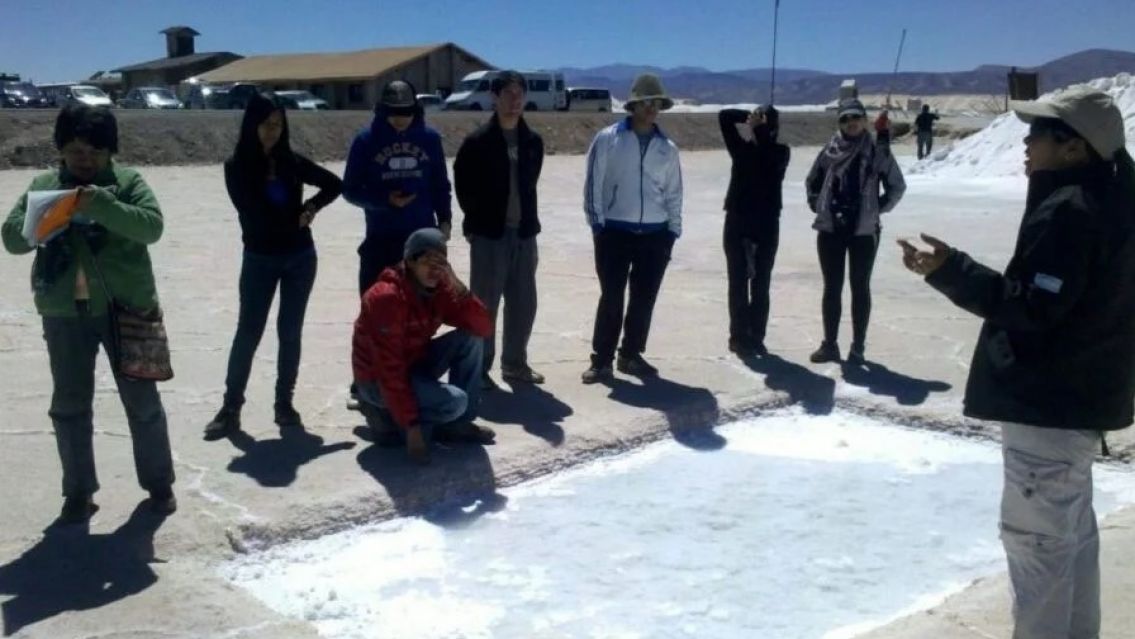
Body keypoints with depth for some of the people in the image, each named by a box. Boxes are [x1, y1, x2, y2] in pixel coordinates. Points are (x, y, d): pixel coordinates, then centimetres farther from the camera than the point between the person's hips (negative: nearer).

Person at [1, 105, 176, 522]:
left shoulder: (128, 182, -2)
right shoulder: (42, 186, 7)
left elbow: (152, 226, -16)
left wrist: (101, 205, -29)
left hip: (125, 309, -2)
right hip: (65, 314, 3)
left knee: (142, 400, 6)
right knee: (69, 406, 8)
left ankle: (159, 483, 21)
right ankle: (79, 491, 22)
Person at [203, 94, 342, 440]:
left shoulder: (291, 162, 1)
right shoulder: (237, 167, -7)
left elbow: (334, 184, 10)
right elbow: (255, 216, -13)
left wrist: (310, 208, -6)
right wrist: (297, 219, -6)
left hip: (300, 258, 3)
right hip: (260, 259, -2)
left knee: (290, 331, 6)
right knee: (248, 331, -2)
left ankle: (284, 402, 15)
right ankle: (231, 407, 5)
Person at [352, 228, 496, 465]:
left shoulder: (439, 289, -5)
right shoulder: (387, 297, -28)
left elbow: (484, 329, -11)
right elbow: (390, 370, -30)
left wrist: (458, 287, -24)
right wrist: (411, 426, -32)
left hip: (415, 364, 8)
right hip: (378, 379, -7)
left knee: (470, 338, -9)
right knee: (455, 401, -26)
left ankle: (458, 424, -2)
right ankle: (386, 417, -4)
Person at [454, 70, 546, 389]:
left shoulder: (533, 141, 9)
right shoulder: (477, 142, -7)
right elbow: (463, 186, -2)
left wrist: (529, 222, 11)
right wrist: (479, 221, 0)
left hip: (523, 234, 5)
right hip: (489, 235, -5)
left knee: (523, 303, 10)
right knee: (484, 304, 0)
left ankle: (515, 363, 24)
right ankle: (479, 368, 10)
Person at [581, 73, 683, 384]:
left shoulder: (667, 148, 8)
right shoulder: (608, 138, -2)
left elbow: (673, 192, 13)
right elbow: (593, 183, -2)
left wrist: (673, 230, 7)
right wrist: (597, 223, -7)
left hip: (655, 234, 4)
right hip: (615, 231, -3)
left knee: (644, 299, 9)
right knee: (611, 297, -2)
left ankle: (631, 355, 23)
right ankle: (601, 361, 7)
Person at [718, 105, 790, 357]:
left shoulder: (781, 152, 1)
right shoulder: (742, 148, 3)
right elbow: (725, 116, -1)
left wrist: (760, 129, -17)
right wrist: (748, 117, -6)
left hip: (766, 224, -1)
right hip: (737, 222, 1)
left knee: (760, 285, 3)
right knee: (738, 283, 2)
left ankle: (756, 338, 6)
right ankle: (739, 337, 5)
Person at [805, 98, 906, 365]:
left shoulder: (877, 152, -4)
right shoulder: (830, 151, 1)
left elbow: (897, 186, 5)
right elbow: (812, 181, 17)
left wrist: (878, 209, 0)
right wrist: (817, 205, 6)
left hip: (864, 231, -2)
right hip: (830, 230, 2)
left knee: (860, 288, 6)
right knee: (832, 288, 8)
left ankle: (858, 347, 13)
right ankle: (829, 345, 17)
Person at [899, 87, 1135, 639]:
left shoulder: (1068, 210, -21)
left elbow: (1031, 306, -25)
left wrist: (949, 270, -27)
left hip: (1050, 399, -11)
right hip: (1079, 392, 11)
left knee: (1035, 531, -2)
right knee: (1071, 524, 20)